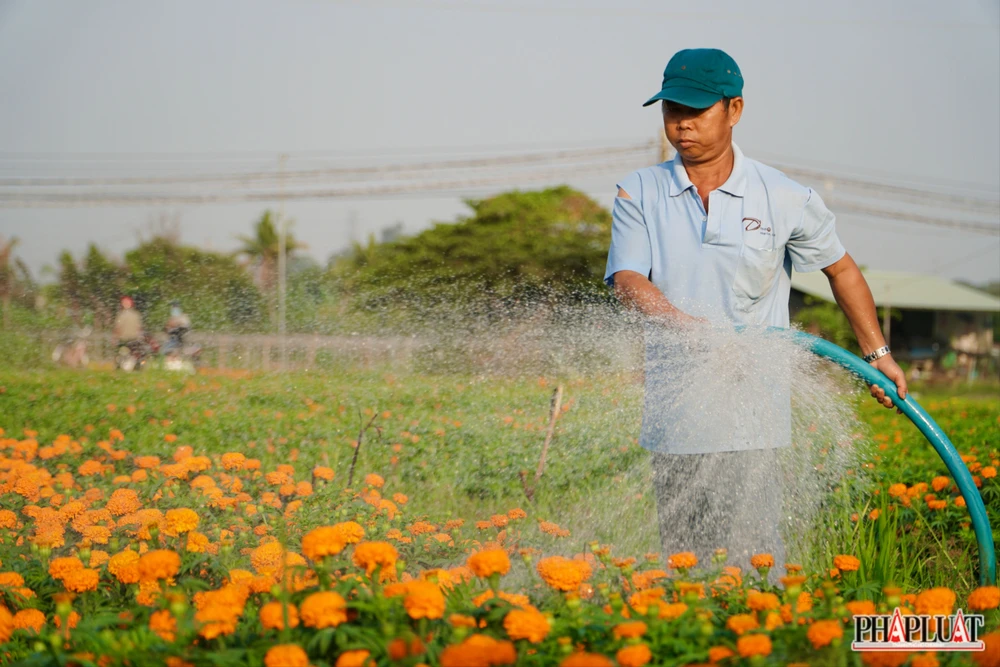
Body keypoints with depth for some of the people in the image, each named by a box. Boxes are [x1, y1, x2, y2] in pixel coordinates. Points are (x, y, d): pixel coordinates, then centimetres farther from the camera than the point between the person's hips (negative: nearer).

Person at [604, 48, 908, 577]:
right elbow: (628, 281, -8)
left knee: (752, 561, -8)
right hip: (673, 416, 2)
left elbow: (840, 268, 18)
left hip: (750, 421, -2)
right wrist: (700, 333, -24)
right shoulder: (639, 193, 5)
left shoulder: (785, 199, 2)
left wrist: (878, 353, 18)